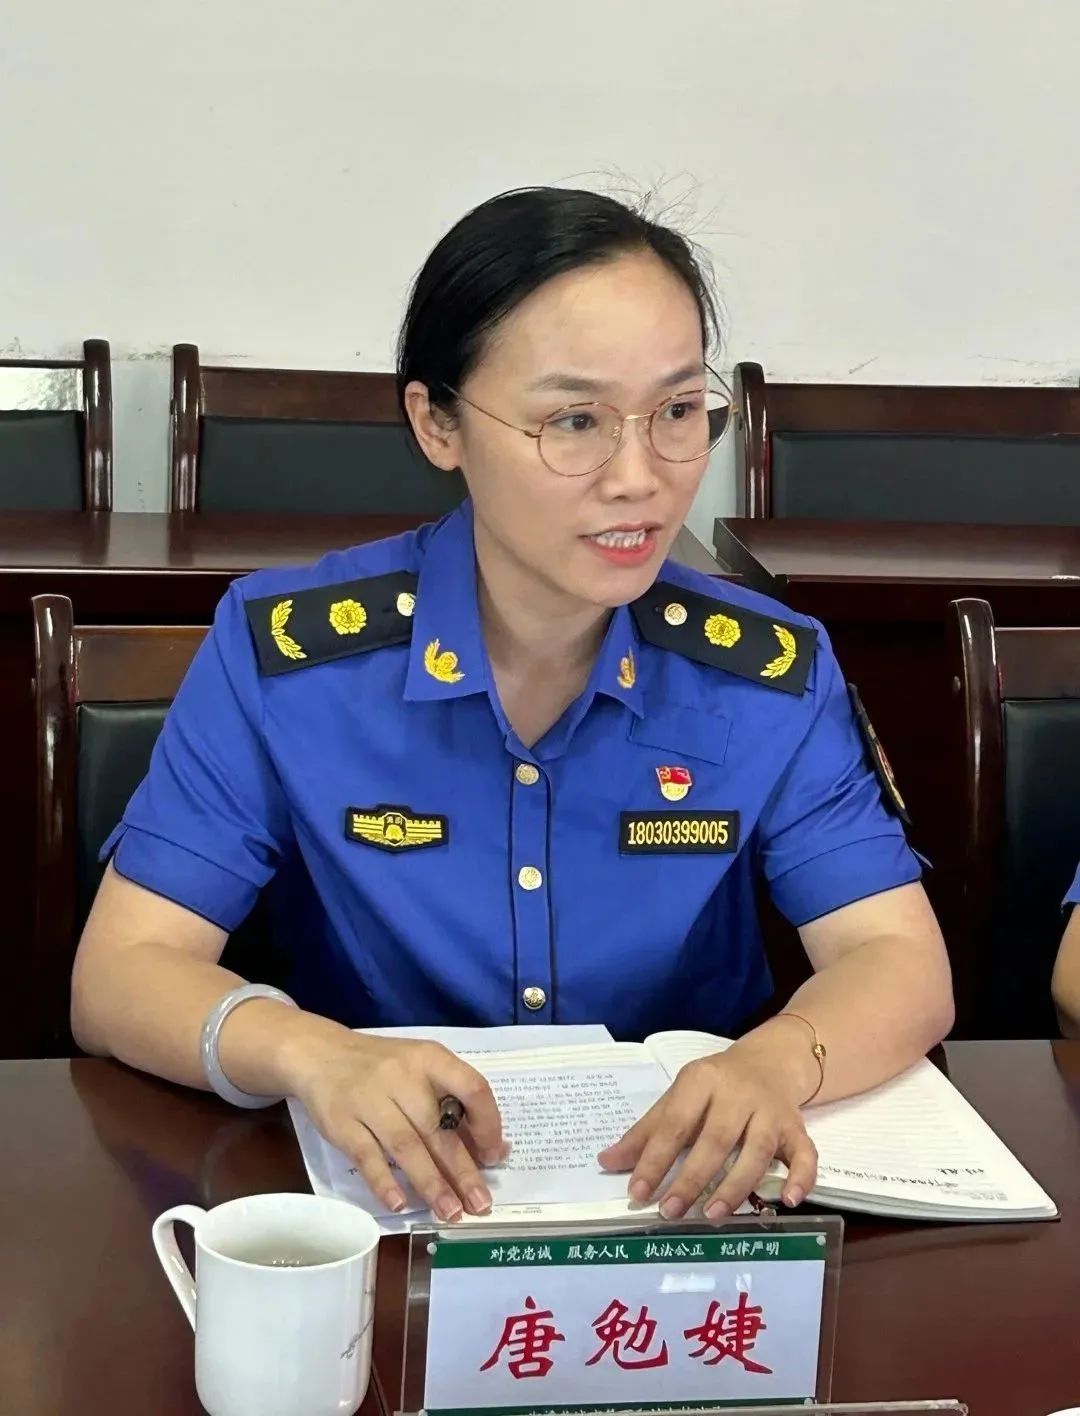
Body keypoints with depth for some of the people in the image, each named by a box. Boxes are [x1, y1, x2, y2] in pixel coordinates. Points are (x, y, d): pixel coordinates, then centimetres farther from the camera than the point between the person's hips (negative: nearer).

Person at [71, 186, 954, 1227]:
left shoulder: (770, 673, -5)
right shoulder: (285, 650, -11)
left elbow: (902, 966, -8)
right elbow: (119, 975, -11)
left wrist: (775, 1065, -32)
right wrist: (311, 1056, -33)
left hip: (682, 1193, 2)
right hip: (389, 1189, -1)